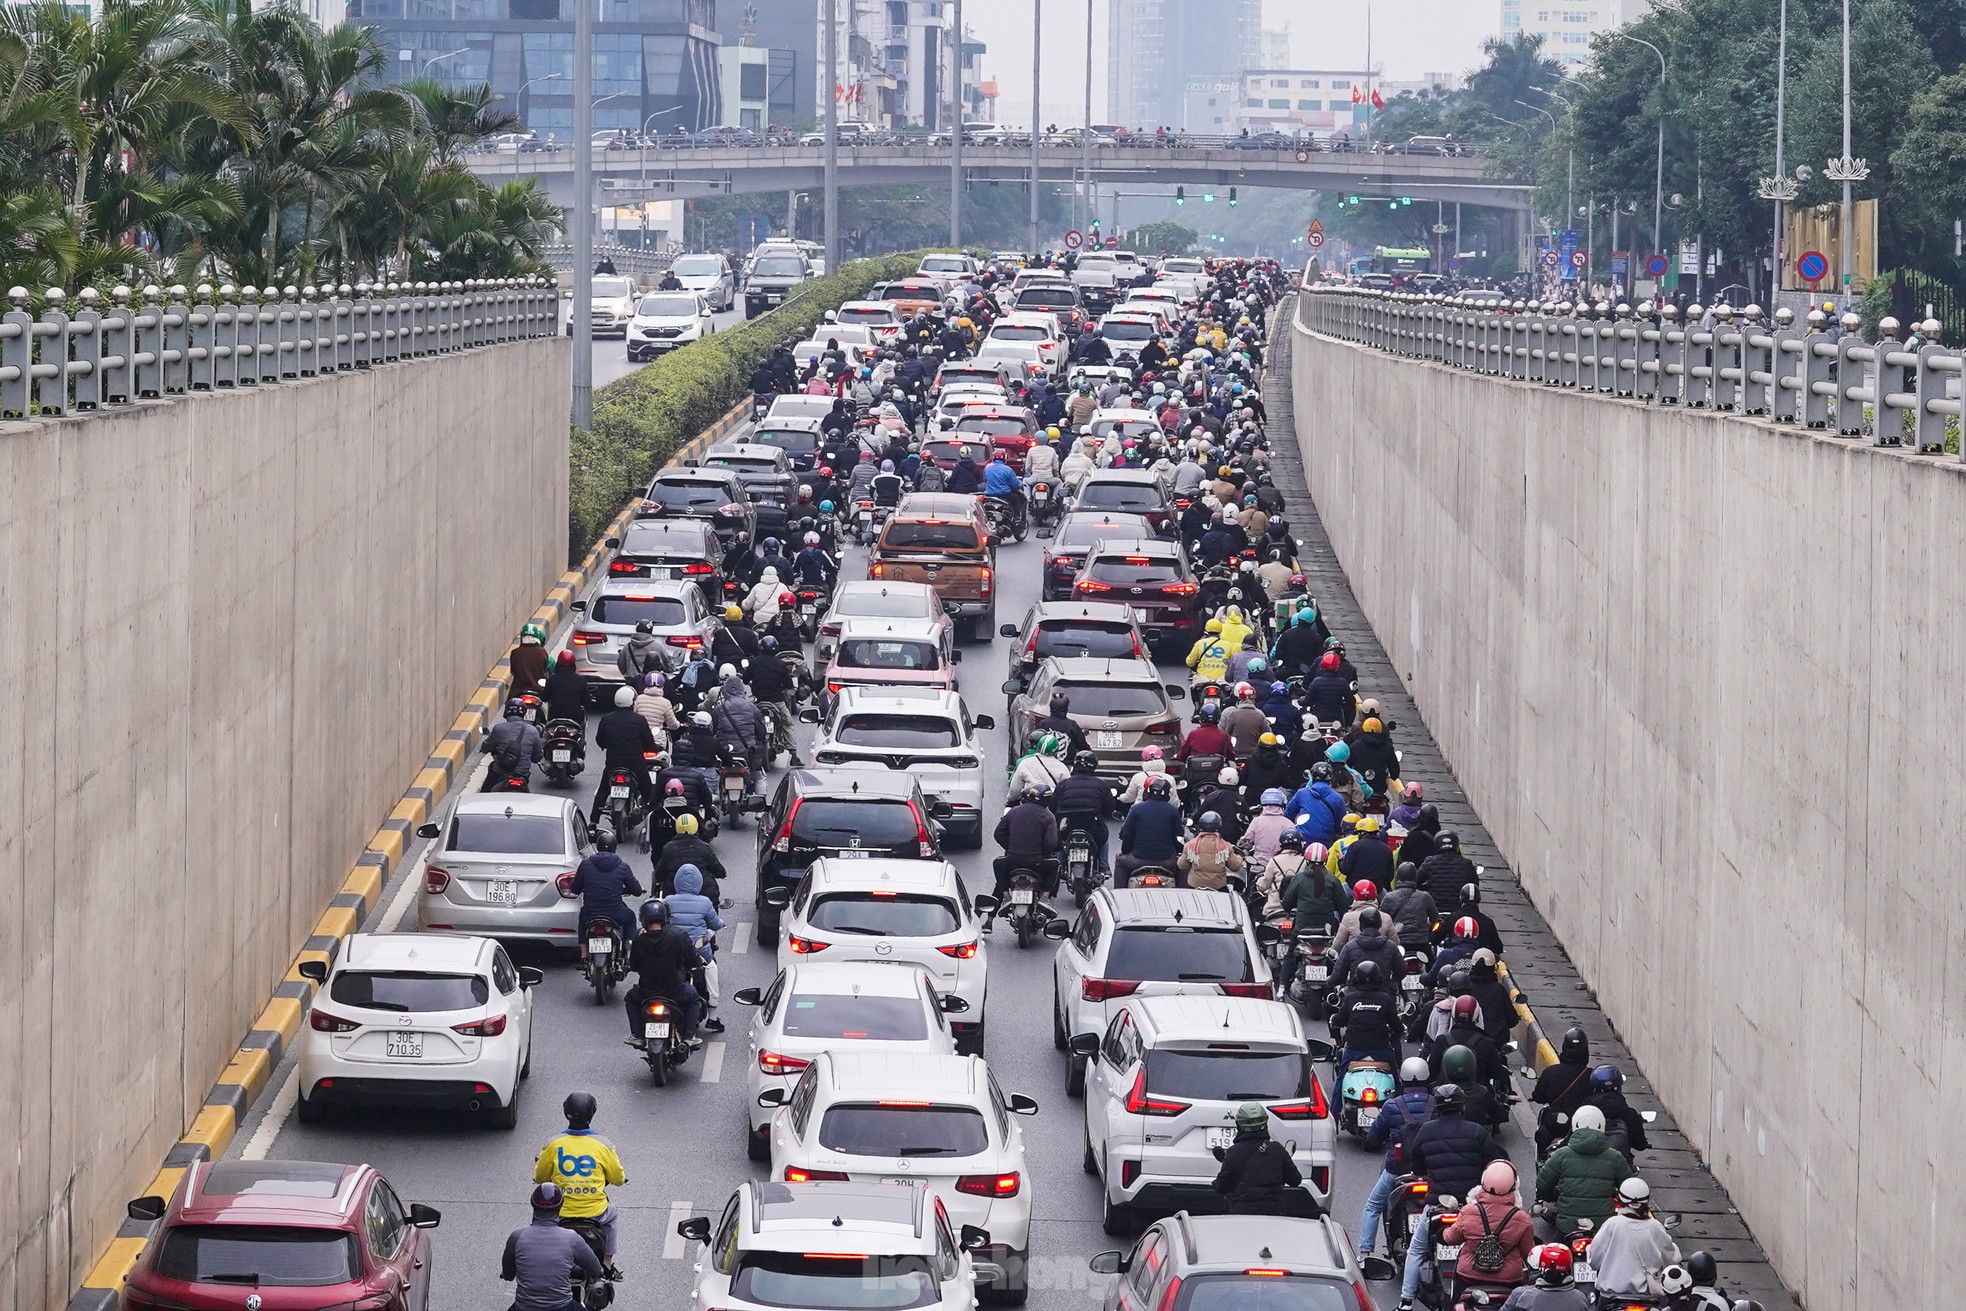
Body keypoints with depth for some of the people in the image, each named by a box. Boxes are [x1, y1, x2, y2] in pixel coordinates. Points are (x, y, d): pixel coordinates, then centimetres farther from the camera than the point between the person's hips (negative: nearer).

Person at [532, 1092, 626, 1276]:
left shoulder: (554, 1145, -9)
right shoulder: (603, 1145, -11)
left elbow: (539, 1178, 4)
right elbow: (618, 1179, 1)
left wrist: (539, 1158, 26)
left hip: (559, 1214, 0)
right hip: (595, 1213, 0)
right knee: (610, 1213, 35)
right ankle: (608, 1263, 34)